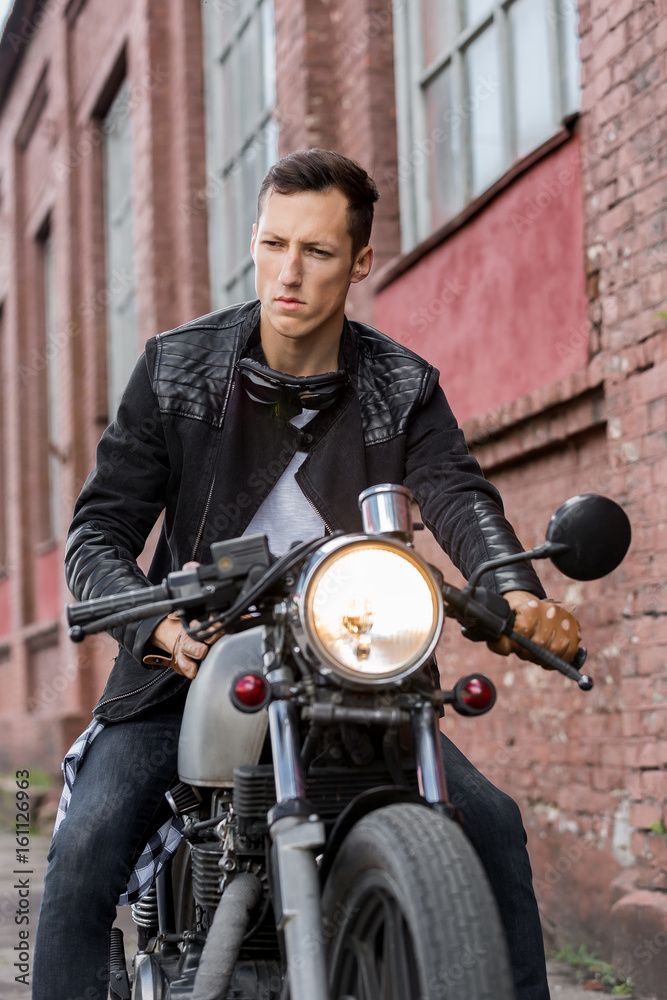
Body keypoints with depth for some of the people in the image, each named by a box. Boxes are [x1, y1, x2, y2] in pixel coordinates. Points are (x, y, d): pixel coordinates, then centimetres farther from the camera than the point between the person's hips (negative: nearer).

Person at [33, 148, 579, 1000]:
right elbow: (98, 531, -6)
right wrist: (160, 625, -28)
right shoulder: (176, 368, -3)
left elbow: (459, 497, -17)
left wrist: (518, 593, -41)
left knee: (488, 824, -11)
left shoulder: (404, 388, 0)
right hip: (187, 667, -1)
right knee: (86, 851, -21)